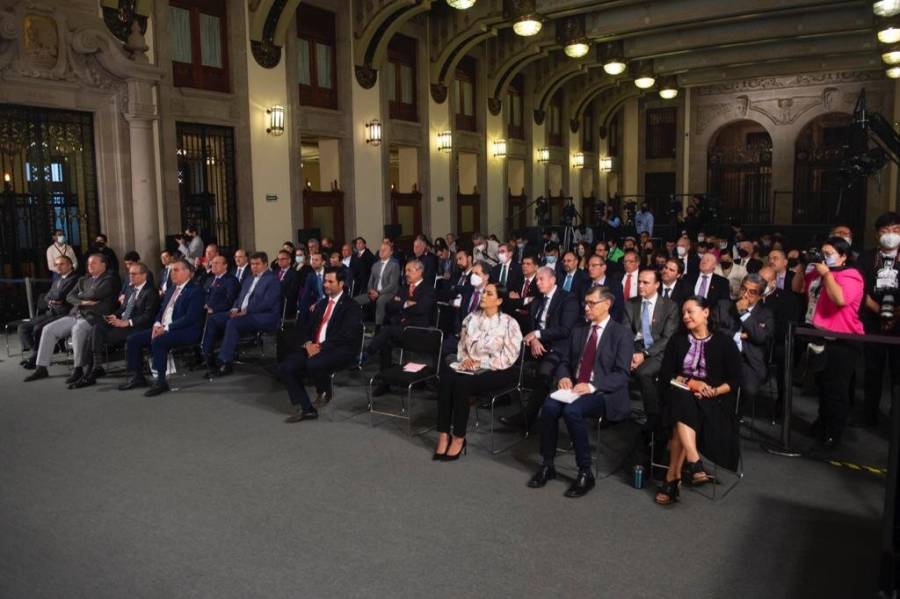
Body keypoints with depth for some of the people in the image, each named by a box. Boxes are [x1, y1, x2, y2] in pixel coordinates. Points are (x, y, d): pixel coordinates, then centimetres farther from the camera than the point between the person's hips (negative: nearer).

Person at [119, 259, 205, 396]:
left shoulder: (195, 291, -8)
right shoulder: (172, 288, 20)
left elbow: (190, 318, -18)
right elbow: (161, 310, 22)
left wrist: (166, 328, -20)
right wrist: (157, 324, 0)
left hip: (185, 331, -9)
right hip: (162, 328, 9)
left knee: (157, 341, -34)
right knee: (132, 339, -2)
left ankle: (160, 381, -25)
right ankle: (136, 377, 8)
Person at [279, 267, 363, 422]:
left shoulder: (351, 306, -1)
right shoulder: (321, 304, 23)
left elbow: (346, 336, -13)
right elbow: (307, 328, 19)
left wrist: (321, 347, -18)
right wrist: (308, 344, -4)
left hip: (339, 350, -7)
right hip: (313, 347, 7)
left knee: (313, 364, -36)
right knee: (285, 367, -14)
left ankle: (323, 391, -1)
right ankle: (305, 409, -5)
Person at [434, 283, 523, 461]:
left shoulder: (509, 323, -5)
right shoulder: (472, 317, 10)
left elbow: (509, 357, -10)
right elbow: (461, 345, 15)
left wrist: (481, 363, -15)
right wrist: (465, 358, -7)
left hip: (498, 372, -5)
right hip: (470, 367, 5)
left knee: (462, 383, -32)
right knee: (446, 376, -28)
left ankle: (459, 438, -18)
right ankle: (443, 435, -25)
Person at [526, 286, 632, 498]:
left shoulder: (621, 334, -2)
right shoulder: (578, 331, 16)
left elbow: (622, 375, -9)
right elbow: (564, 362, 19)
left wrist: (592, 386, -22)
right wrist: (563, 377, -5)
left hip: (604, 393, -5)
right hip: (574, 388, 5)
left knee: (572, 410, -33)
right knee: (550, 406, -26)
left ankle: (585, 472, -18)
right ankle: (547, 465, -10)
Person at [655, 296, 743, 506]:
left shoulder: (724, 342, 9)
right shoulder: (677, 341, 16)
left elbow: (735, 380, 4)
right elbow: (665, 374, 7)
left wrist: (715, 391, -15)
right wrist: (691, 383, -9)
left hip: (712, 402, -2)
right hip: (679, 396, 2)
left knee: (684, 416, -33)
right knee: (685, 403, -35)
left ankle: (672, 478, -36)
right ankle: (694, 464, -47)